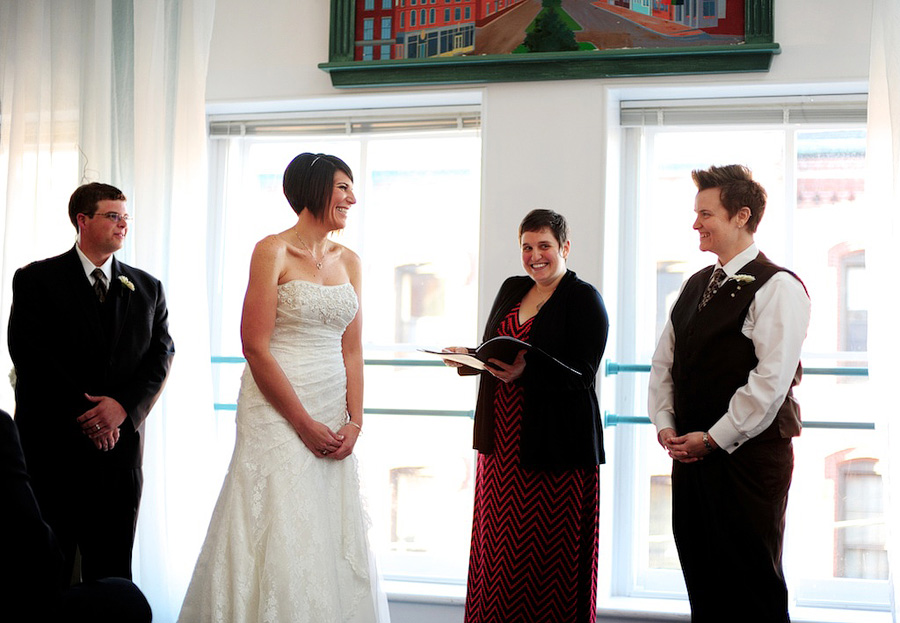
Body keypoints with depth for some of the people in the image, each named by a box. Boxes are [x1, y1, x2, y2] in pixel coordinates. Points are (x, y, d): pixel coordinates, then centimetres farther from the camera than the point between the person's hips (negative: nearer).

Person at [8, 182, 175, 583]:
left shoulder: (147, 288, 13)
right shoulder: (36, 280, 2)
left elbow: (161, 355, 6)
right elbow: (30, 355, -6)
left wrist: (125, 406, -11)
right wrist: (81, 414, -11)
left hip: (120, 442, 3)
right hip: (52, 445, -3)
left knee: (112, 573, 5)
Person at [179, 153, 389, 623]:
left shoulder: (349, 262, 12)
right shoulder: (273, 252, -6)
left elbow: (352, 350, 11)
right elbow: (256, 347, -11)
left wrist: (354, 423, -2)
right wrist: (304, 422, -13)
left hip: (333, 415, 6)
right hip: (278, 410, -6)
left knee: (335, 543, 8)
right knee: (282, 536, -6)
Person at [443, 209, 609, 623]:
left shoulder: (584, 299, -6)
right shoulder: (512, 289, 14)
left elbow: (581, 374, -15)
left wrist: (525, 372, -28)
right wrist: (468, 358, -3)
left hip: (557, 444, -6)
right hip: (503, 439, 6)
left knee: (550, 550, -3)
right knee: (501, 542, 9)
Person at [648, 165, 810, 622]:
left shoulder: (777, 287, -11)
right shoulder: (696, 286, 15)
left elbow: (771, 380, -18)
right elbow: (663, 362, 17)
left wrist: (712, 439, -15)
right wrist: (665, 425, 2)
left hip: (748, 454, -7)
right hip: (691, 451, 7)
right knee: (702, 584, 12)